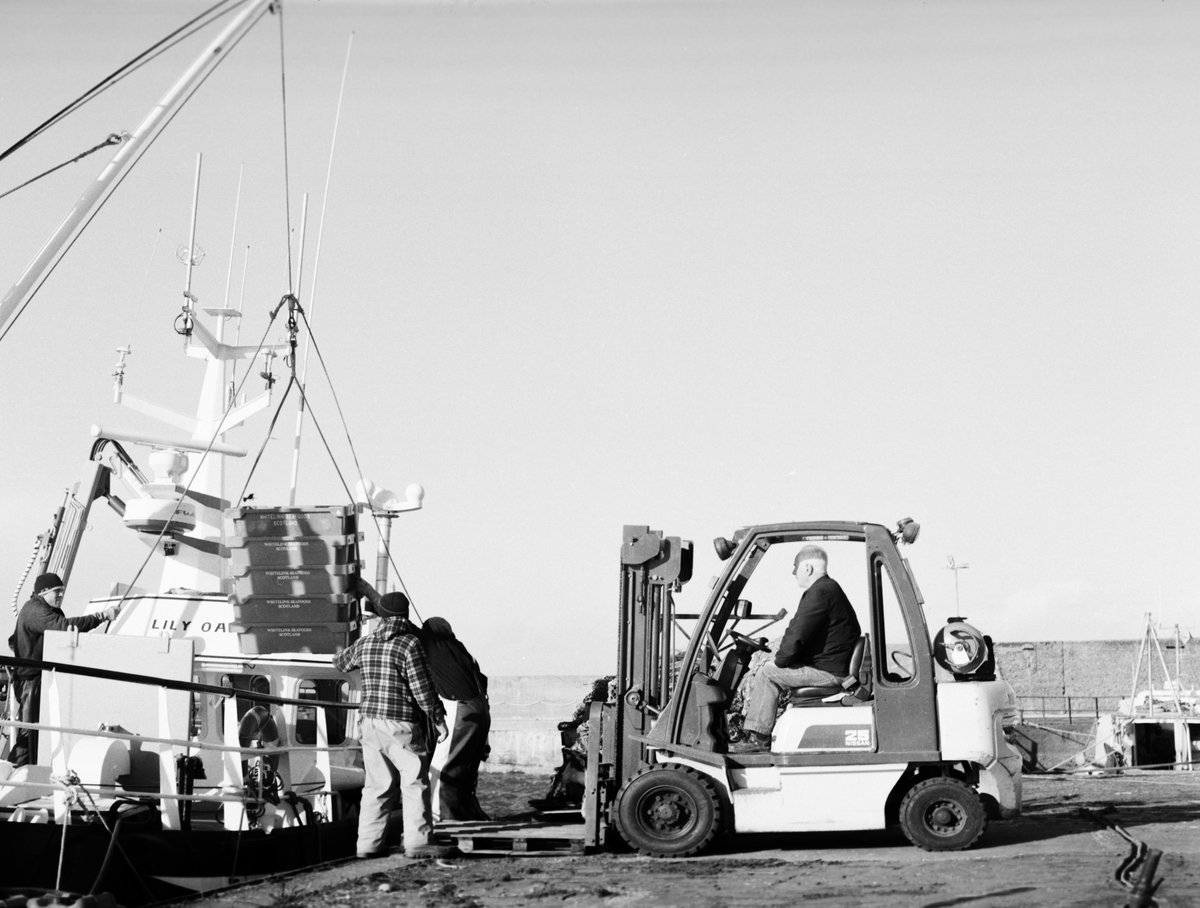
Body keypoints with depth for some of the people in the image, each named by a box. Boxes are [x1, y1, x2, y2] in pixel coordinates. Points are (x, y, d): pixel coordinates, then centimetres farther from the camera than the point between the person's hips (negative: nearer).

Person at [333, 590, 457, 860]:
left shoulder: (365, 643, 6)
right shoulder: (410, 644, -11)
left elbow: (340, 663, 26)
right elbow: (422, 689, -13)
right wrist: (439, 719, -3)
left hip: (369, 722, 6)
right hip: (401, 725, -6)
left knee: (377, 784, 12)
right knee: (415, 782, -1)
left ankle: (369, 843, 12)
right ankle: (418, 842, -4)